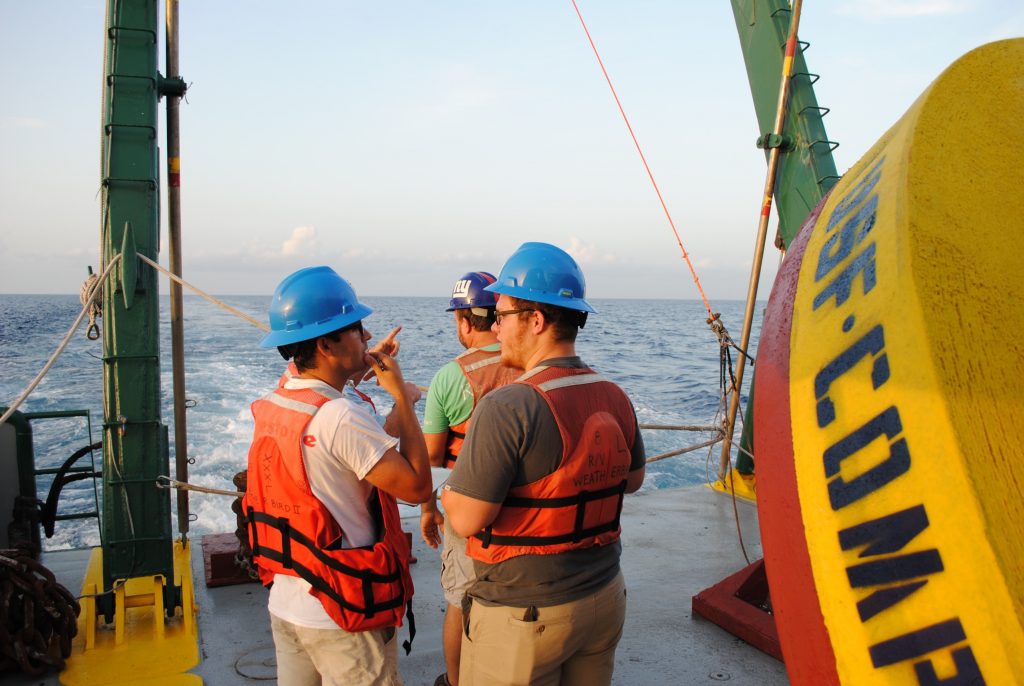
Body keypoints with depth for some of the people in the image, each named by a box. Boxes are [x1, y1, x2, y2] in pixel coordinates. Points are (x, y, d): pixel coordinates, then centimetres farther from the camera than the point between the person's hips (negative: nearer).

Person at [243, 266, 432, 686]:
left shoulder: (271, 407, 1)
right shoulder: (343, 417, -24)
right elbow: (417, 486, -22)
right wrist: (402, 397, -14)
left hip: (284, 602, 8)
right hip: (344, 616, -8)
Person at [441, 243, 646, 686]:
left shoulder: (508, 408, -24)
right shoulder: (615, 397, -2)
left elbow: (466, 520, -21)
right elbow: (632, 480, 14)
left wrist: (448, 490, -2)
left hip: (523, 614, -6)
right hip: (605, 599, 6)